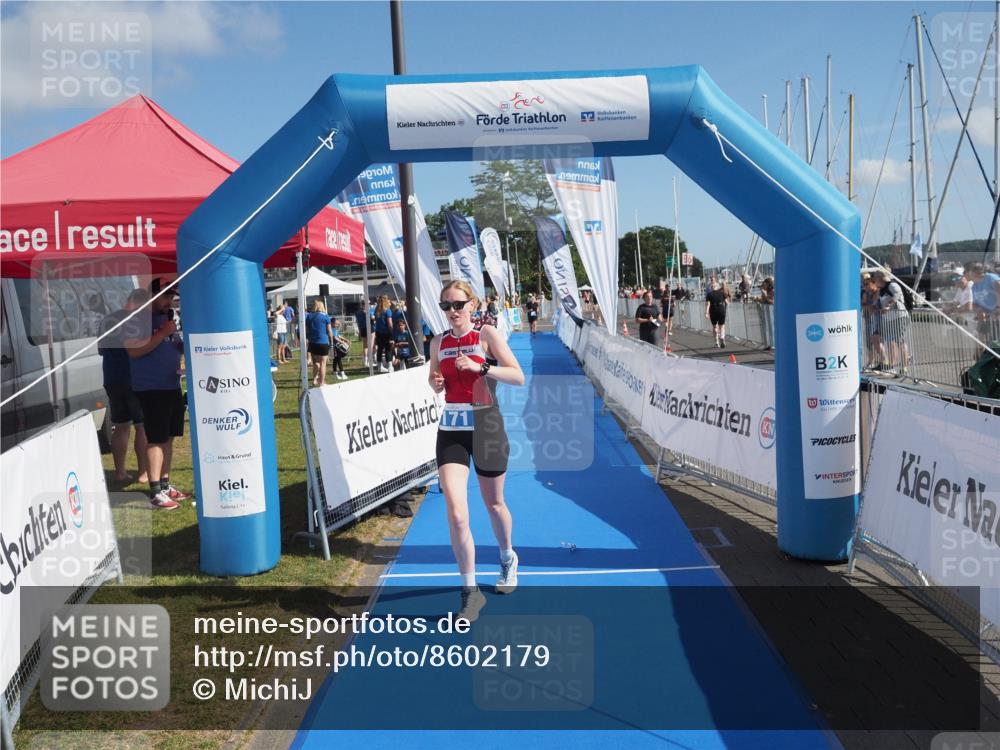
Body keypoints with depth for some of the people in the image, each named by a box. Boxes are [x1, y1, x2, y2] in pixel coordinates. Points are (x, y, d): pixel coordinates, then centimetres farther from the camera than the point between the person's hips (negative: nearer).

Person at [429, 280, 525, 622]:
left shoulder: (487, 334, -7)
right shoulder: (439, 342, 5)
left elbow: (518, 377, -11)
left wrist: (480, 367, -23)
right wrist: (435, 382, -4)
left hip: (485, 427, -2)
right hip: (450, 429, 3)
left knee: (494, 504, 15)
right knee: (456, 513, -10)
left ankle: (508, 559, 45)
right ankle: (470, 591, 3)